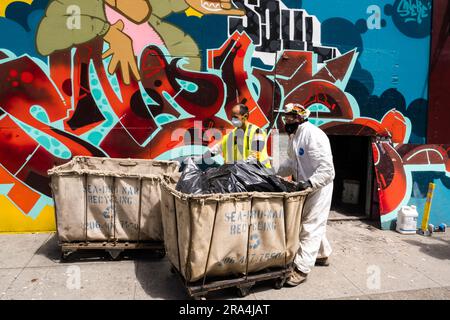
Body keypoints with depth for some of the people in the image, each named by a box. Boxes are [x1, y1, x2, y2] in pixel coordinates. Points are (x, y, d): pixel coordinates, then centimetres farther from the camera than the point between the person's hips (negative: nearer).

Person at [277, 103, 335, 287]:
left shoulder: (313, 135, -22)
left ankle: (301, 269, 3)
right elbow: (292, 162, 14)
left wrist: (310, 182, -35)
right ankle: (322, 255, 40)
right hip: (305, 187, 9)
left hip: (318, 188, -9)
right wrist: (274, 173, 6)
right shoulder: (295, 136, 7)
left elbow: (327, 168, -26)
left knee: (310, 227, -4)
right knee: (314, 224, 21)